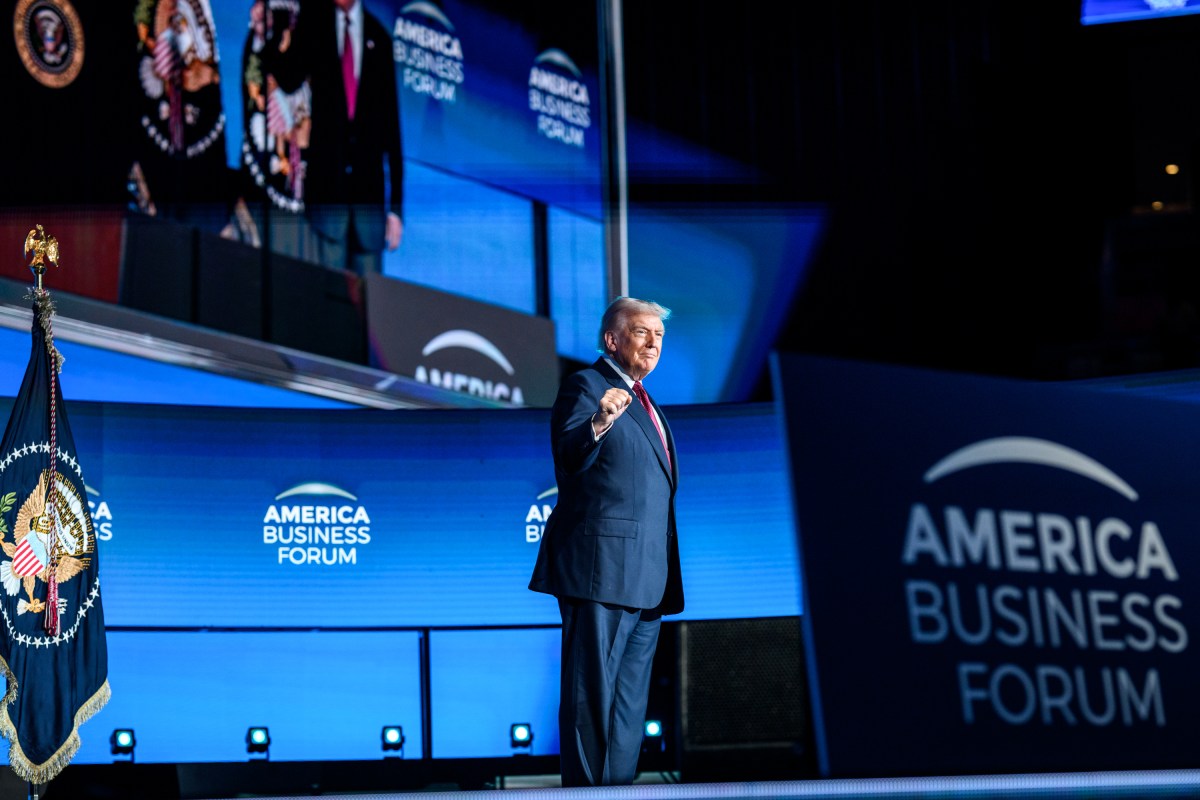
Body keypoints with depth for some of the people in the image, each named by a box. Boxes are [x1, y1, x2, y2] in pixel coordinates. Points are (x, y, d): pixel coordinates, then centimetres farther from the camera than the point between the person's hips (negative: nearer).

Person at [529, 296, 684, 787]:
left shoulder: (644, 402, 22)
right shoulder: (585, 386, -5)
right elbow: (568, 457, -20)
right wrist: (599, 423, -41)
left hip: (646, 577, 9)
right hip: (602, 566, -9)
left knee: (631, 700, 11)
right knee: (593, 691, -8)